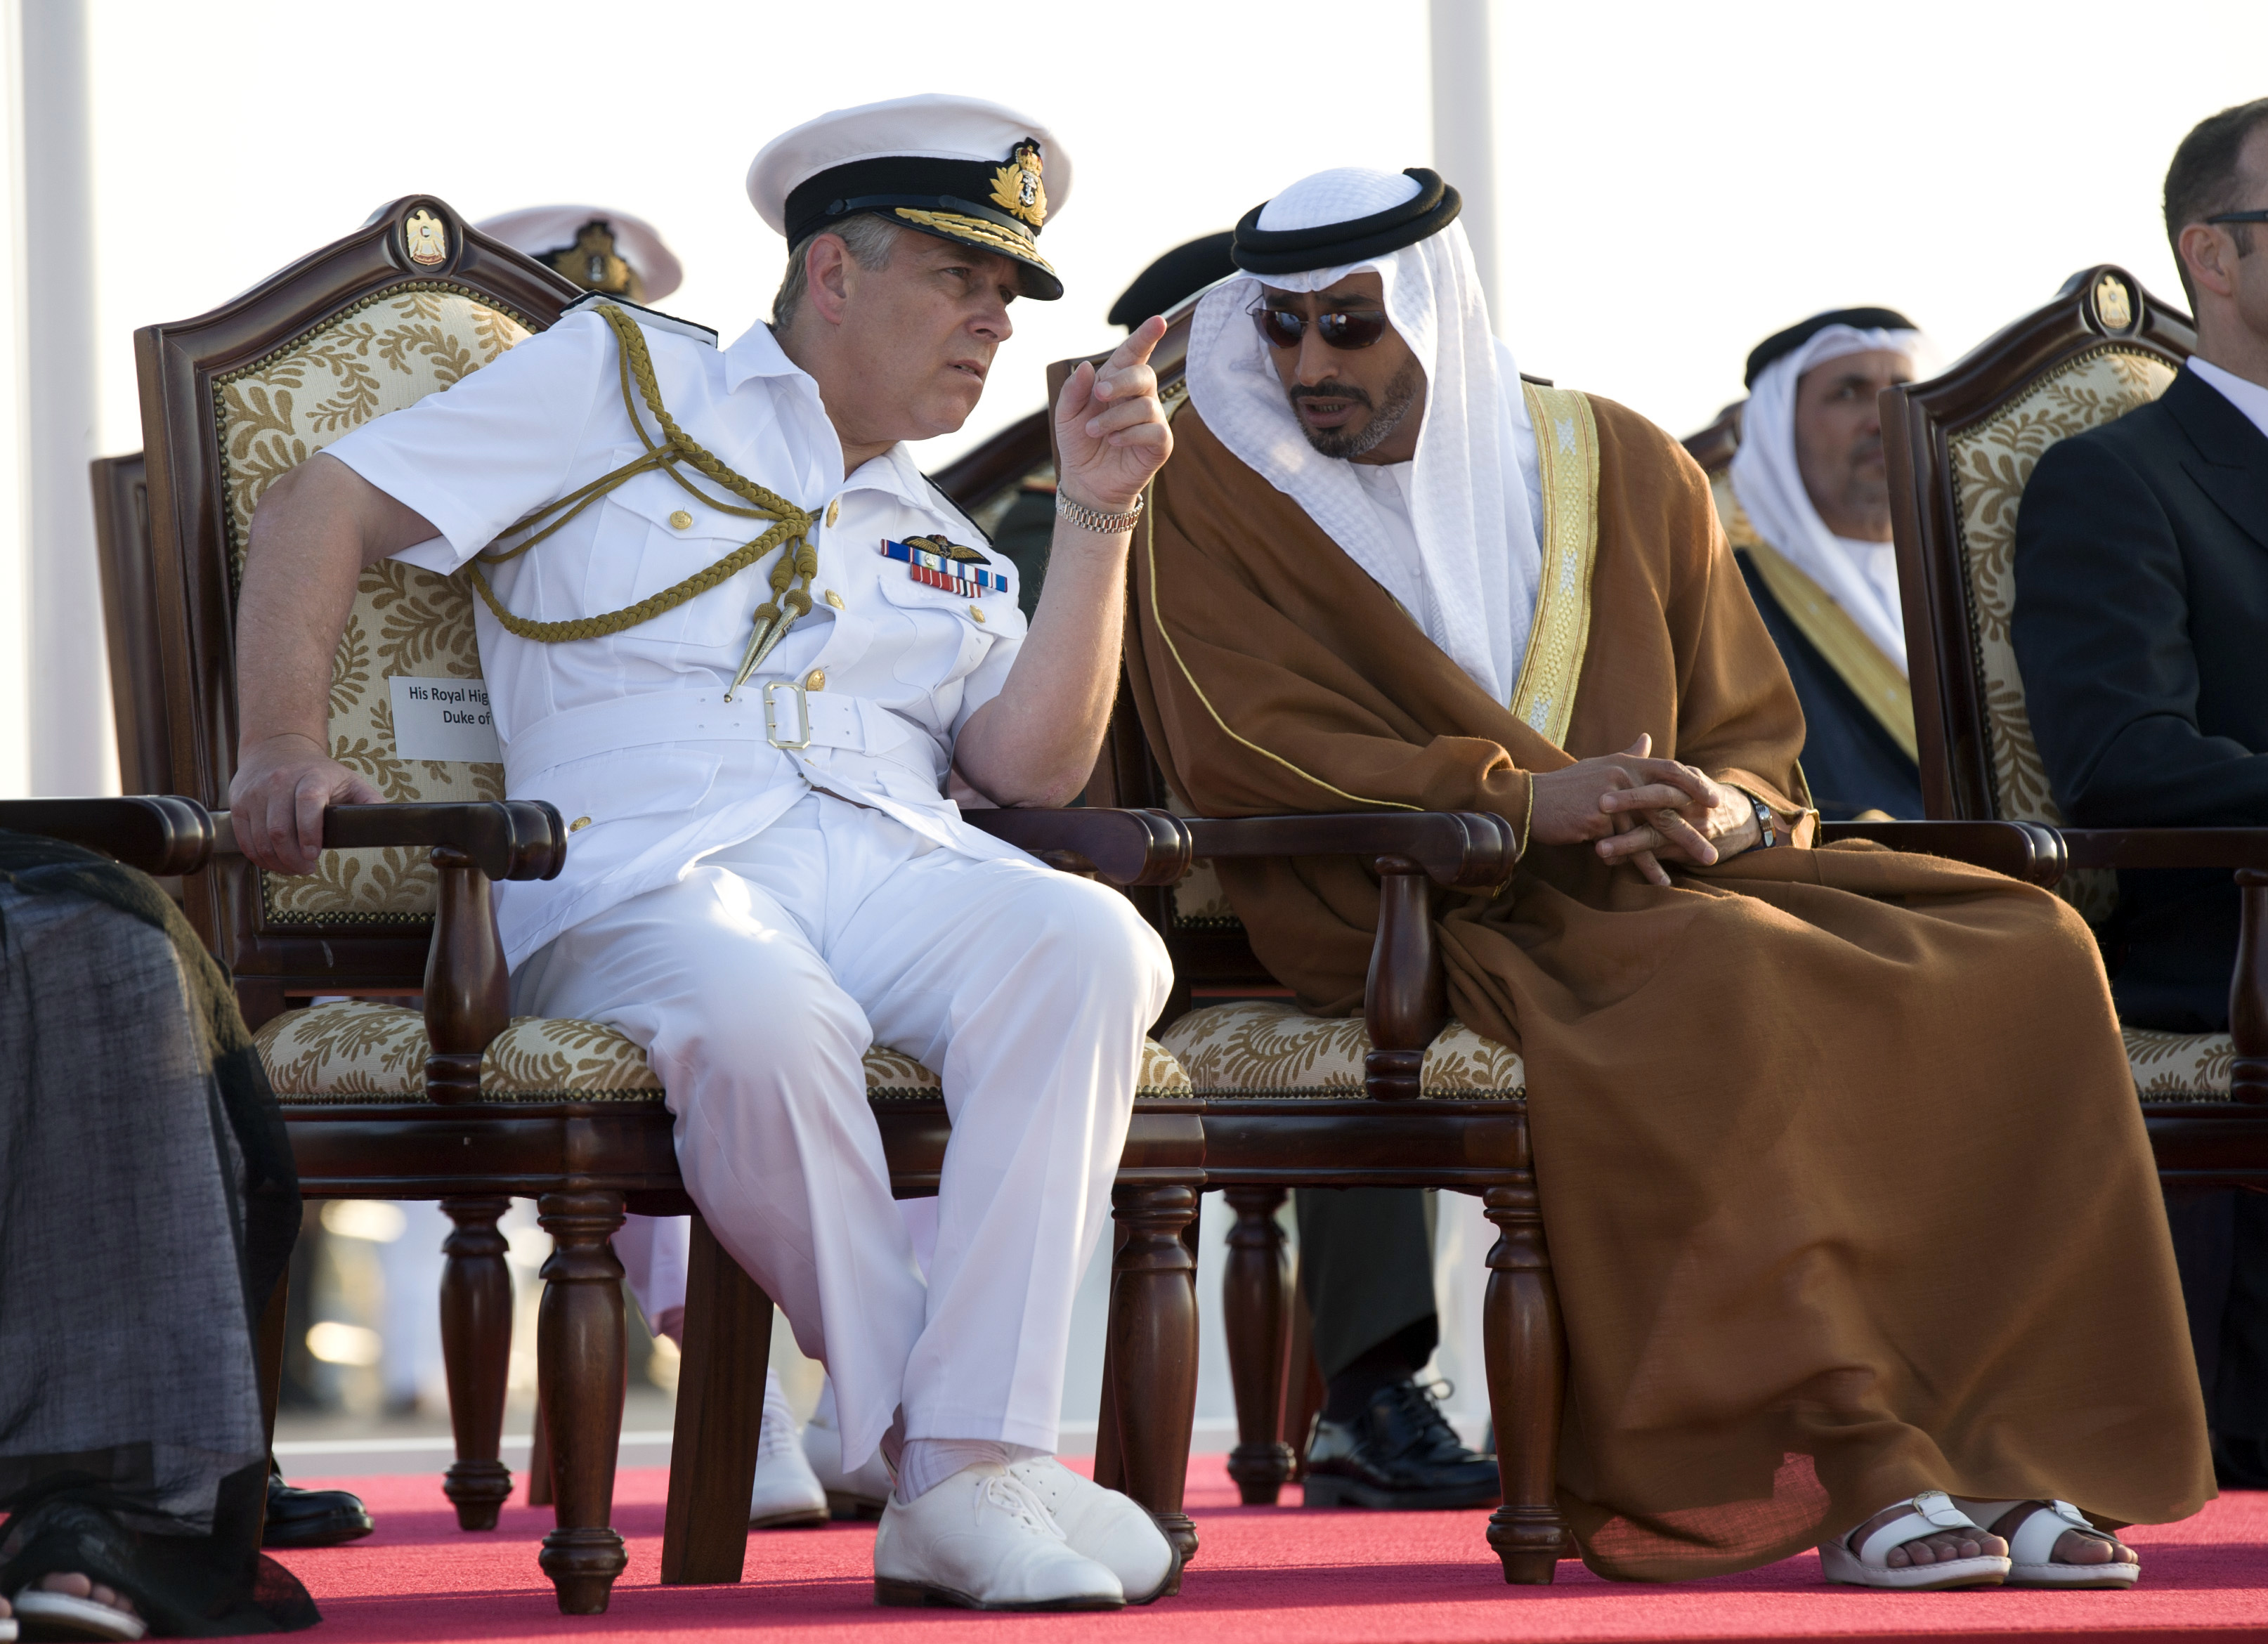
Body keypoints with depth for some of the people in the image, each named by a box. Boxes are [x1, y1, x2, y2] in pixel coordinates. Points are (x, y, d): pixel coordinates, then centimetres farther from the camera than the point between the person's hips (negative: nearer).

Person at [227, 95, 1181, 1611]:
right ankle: (920, 1449, -26)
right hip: (648, 874, -4)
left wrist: (1097, 519, 7)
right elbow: (326, 507, 10)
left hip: (894, 861, 5)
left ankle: (975, 1468, -35)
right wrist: (284, 747, -5)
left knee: (1089, 945, -31)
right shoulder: (626, 379, 16)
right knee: (764, 1020, -41)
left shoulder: (943, 543, 29)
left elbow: (1032, 767, 13)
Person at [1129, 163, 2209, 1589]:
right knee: (1732, 987, -37)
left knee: (2024, 952, -18)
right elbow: (1240, 748, -10)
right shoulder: (1217, 489, 3)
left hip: (1664, 881, 5)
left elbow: (1752, 728, 15)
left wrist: (1728, 809, -11)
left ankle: (2002, 1449, -26)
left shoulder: (1620, 468, 14)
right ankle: (1859, 1462, -39)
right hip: (1419, 922, -5)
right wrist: (1521, 799, -19)